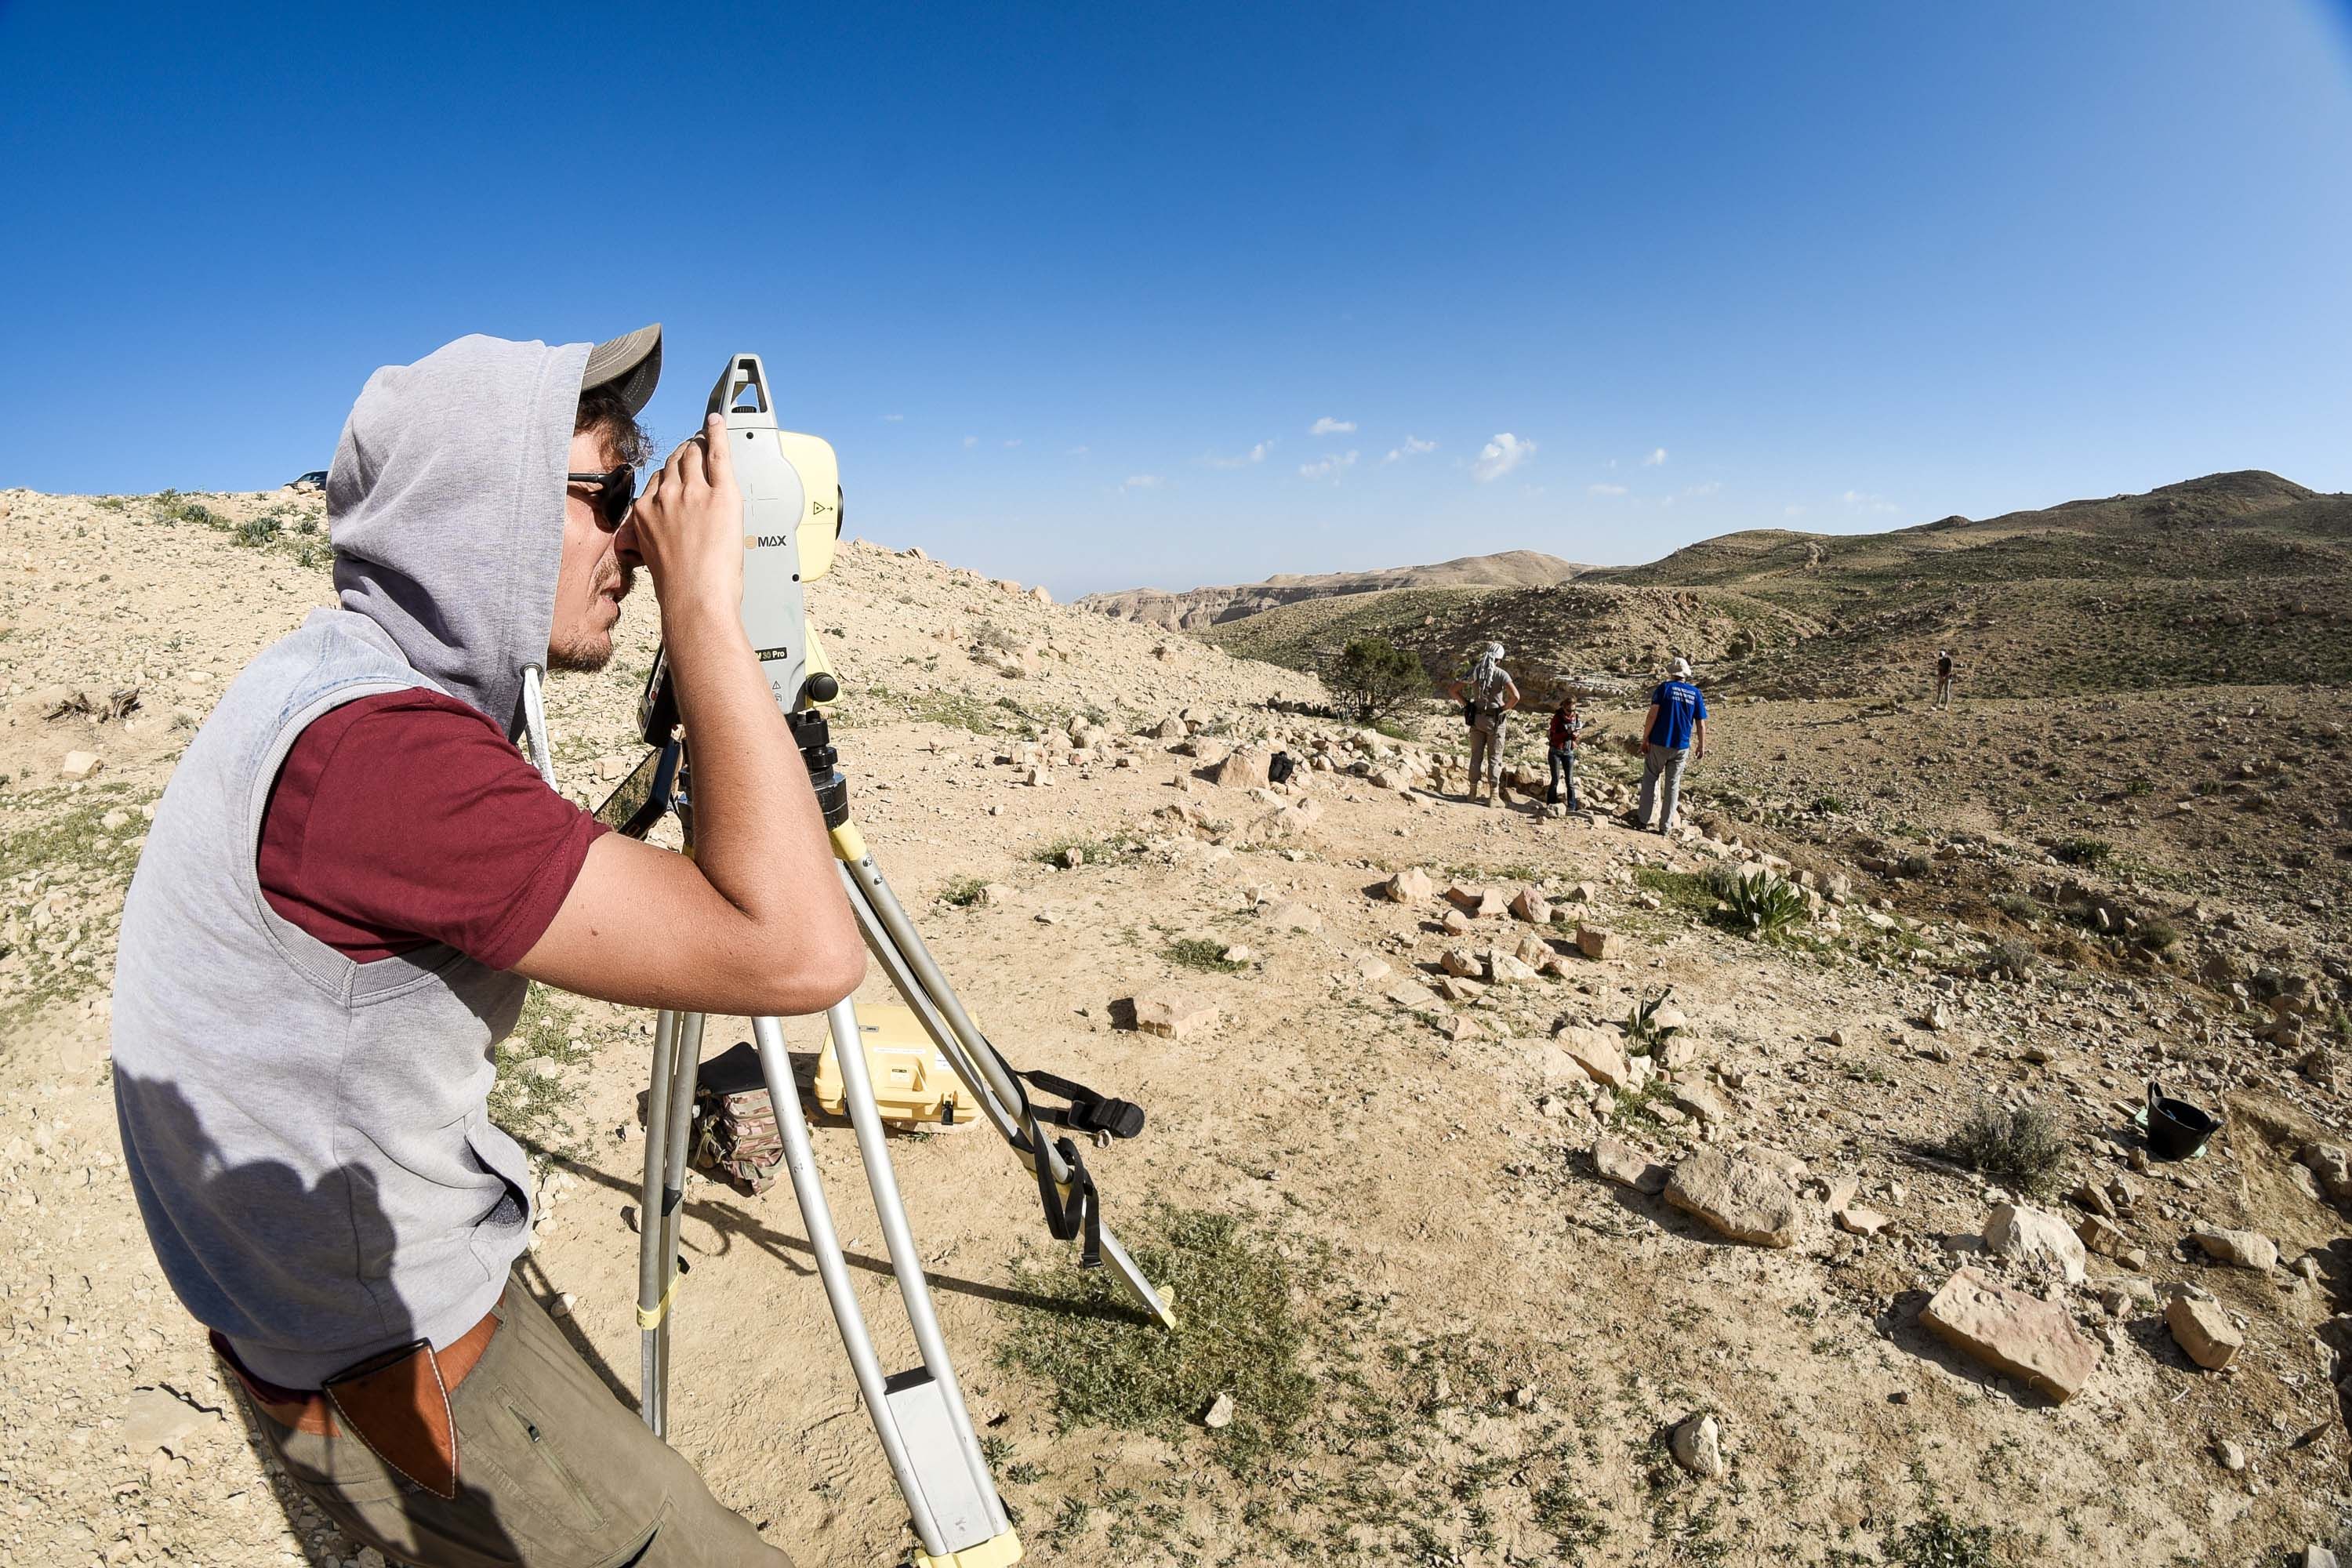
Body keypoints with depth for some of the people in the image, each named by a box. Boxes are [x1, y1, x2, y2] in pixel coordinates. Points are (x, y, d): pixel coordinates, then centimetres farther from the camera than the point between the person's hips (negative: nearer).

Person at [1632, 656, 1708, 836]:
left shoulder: (1665, 687, -3)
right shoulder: (1695, 693, 5)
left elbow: (1653, 714, -12)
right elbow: (1701, 724, 5)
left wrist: (1645, 739, -8)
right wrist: (1702, 746, 15)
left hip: (1659, 743, -2)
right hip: (1682, 747, 2)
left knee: (1650, 779, 10)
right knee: (1673, 785, 9)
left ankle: (1643, 820, 9)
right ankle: (1665, 827, 11)